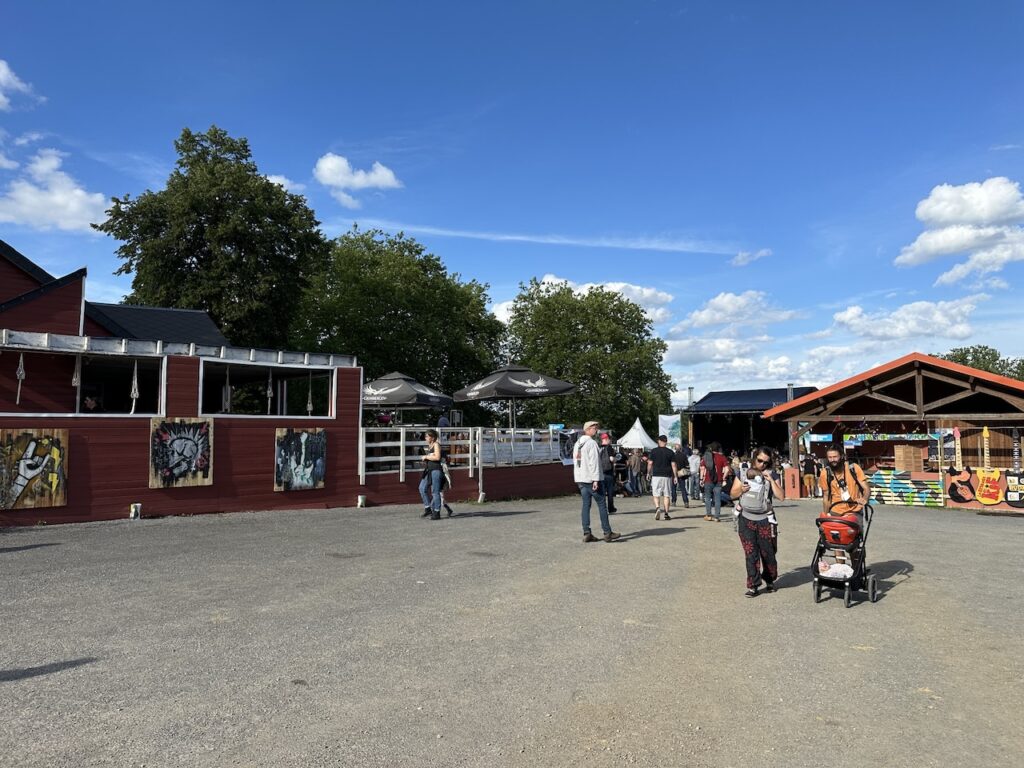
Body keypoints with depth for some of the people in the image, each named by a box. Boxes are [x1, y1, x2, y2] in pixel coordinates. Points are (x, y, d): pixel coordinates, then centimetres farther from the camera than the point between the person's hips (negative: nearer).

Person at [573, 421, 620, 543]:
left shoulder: (577, 444, 15)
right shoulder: (591, 443, -12)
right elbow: (594, 463, -18)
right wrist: (596, 480, -19)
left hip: (580, 479, 8)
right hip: (591, 478, -8)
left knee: (586, 505, 8)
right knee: (602, 504, 0)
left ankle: (586, 534, 6)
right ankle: (607, 533, 2)